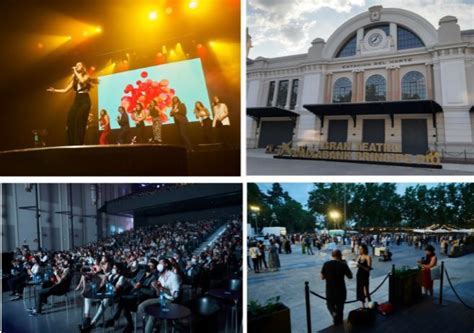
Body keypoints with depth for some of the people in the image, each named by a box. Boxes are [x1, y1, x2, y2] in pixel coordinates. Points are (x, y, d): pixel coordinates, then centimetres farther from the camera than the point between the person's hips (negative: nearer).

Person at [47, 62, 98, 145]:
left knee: (79, 121, -20)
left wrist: (76, 72, -8)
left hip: (85, 101, -6)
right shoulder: (75, 79, 21)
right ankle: (72, 145, -8)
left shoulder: (86, 76, 6)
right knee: (70, 120, -11)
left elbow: (82, 80, -19)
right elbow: (65, 90, 19)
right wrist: (54, 90, 10)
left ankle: (79, 144, -18)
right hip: (77, 101, 6)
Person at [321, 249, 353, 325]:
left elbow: (322, 277, 0)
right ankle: (339, 324, 25)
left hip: (329, 290, 1)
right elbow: (350, 276, 0)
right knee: (340, 308, 16)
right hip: (341, 291, -1)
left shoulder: (326, 264, -7)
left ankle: (334, 313, -4)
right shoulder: (343, 265, -12)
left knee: (330, 304, 24)